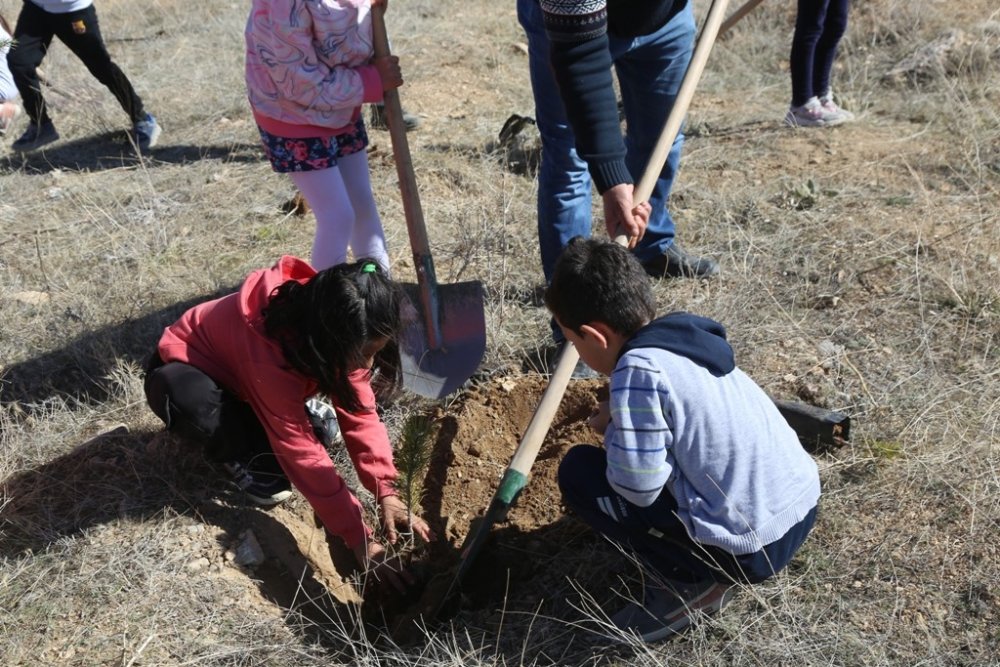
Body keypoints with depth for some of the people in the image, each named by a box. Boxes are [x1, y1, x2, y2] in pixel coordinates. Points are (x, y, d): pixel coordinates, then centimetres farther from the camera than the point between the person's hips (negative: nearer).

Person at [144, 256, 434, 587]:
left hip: (240, 374, 6)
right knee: (189, 397, -40)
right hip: (183, 371, -5)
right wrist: (359, 538, -36)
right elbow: (302, 453, -39)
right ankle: (238, 459, -12)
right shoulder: (270, 352, -42)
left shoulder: (334, 333, -22)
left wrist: (386, 491, -27)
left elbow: (359, 410, -17)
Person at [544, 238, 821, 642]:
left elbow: (636, 489, -19)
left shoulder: (638, 370, -20)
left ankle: (692, 583, 1)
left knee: (578, 472, -3)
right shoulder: (684, 335, 4)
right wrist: (622, 418, 9)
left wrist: (612, 430, -2)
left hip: (750, 548, -8)